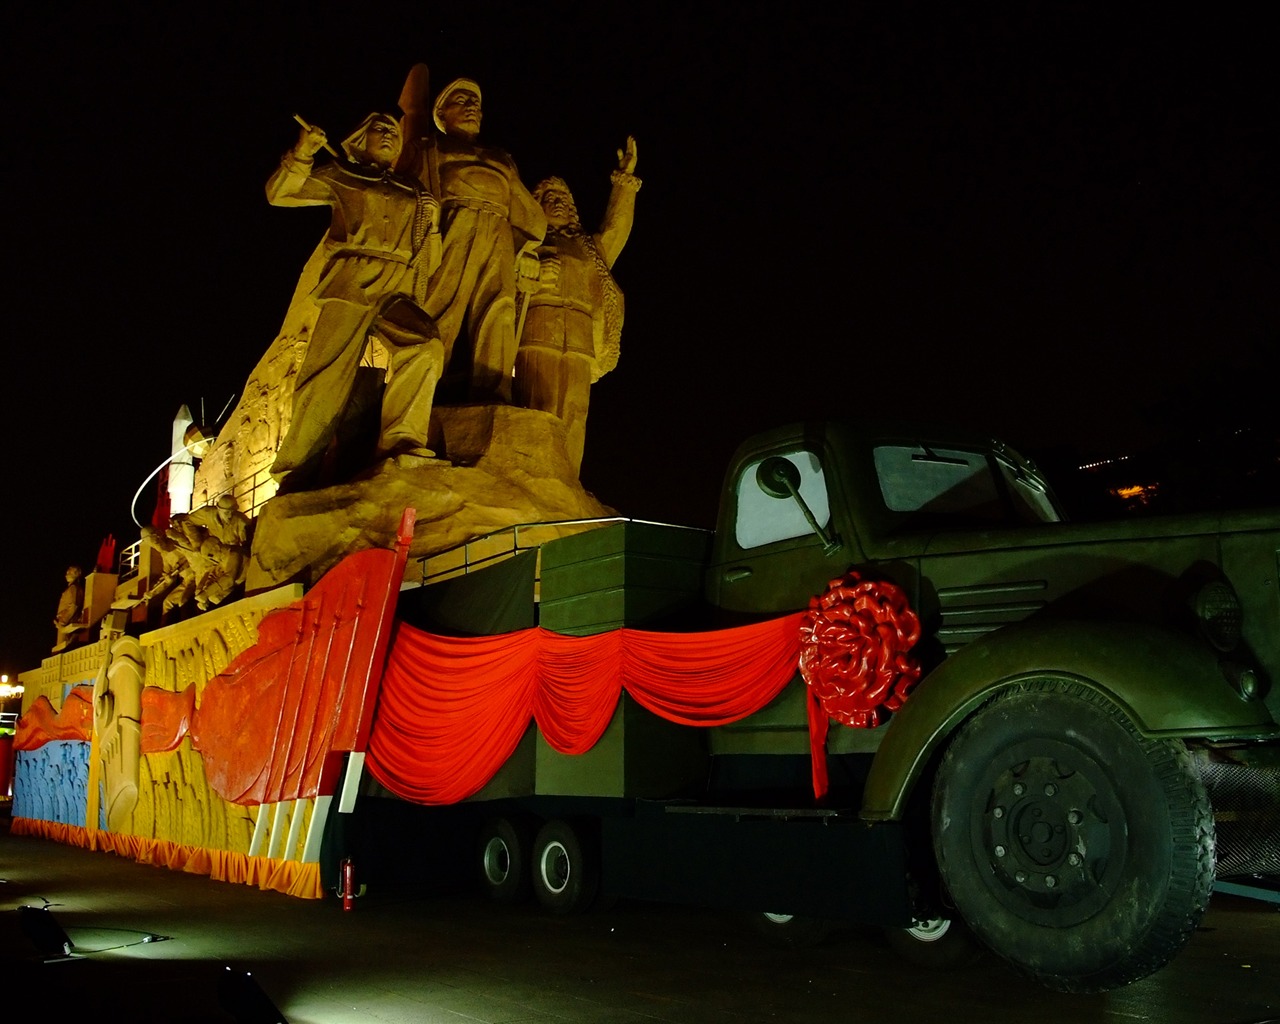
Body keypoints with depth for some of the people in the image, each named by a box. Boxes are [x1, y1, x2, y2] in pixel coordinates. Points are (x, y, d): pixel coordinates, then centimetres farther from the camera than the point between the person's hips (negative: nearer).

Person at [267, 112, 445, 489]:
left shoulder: (414, 194, 29)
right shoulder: (341, 177, 22)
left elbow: (429, 259, 28)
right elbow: (280, 194, 15)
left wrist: (431, 218, 9)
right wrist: (302, 156, -2)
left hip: (398, 292, 2)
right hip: (351, 283, -2)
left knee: (427, 345, -30)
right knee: (329, 375, -19)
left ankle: (401, 442, -39)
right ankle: (295, 476, -20)